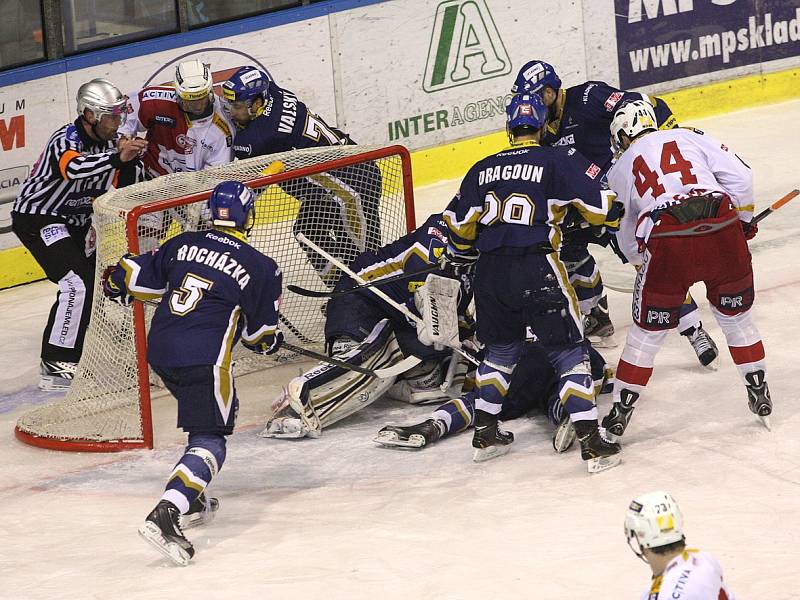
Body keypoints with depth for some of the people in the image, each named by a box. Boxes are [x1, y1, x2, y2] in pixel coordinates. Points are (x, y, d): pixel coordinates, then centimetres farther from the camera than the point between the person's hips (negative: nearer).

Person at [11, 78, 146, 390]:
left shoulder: (111, 139, -1)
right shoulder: (66, 140, -26)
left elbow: (125, 186, 1)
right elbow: (72, 168, -48)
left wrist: (130, 160, -19)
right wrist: (117, 157, -59)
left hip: (75, 219, 9)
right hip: (37, 218, -9)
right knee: (77, 284, -22)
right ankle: (56, 365, -19)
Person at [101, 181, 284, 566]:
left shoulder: (183, 244, 9)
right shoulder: (261, 268, 0)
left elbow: (140, 276, 16)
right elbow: (262, 337, 6)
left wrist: (115, 280, 38)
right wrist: (271, 340, 30)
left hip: (159, 351, 6)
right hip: (203, 358, -6)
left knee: (220, 411, 29)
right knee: (209, 441, -5)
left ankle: (190, 498, 31)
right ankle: (165, 515, -27)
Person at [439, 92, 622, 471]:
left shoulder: (482, 169, 14)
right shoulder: (560, 161, 1)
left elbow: (459, 223, 17)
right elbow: (600, 205, -4)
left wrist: (459, 258, 35)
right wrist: (619, 211, 17)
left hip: (490, 271, 4)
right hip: (537, 268, -4)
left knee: (501, 349, 24)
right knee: (567, 351, 2)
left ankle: (485, 434, 26)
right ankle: (591, 442, -5)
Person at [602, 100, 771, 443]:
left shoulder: (620, 169, 22)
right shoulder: (691, 138, 21)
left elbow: (626, 235, 28)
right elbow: (737, 174, 9)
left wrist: (641, 261, 47)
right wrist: (744, 218, 22)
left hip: (667, 244, -1)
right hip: (723, 230, 1)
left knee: (648, 330, 14)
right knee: (736, 315, 23)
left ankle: (620, 413, 17)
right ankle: (760, 396, 30)